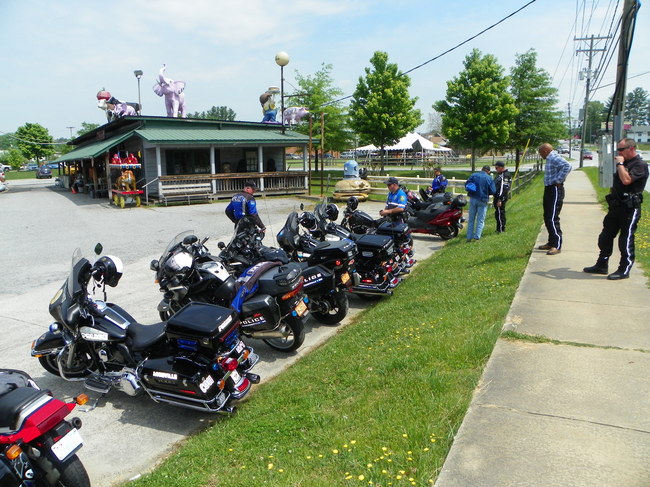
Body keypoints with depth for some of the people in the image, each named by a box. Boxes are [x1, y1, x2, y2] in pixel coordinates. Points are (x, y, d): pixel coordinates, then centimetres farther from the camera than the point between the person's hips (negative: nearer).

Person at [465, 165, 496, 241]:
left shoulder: (474, 175, 2)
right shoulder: (489, 178, -6)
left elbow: (466, 185, 2)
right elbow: (493, 191, -5)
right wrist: (486, 192, 13)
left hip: (473, 199, 3)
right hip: (482, 201, -3)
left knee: (471, 219, 10)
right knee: (480, 220, 6)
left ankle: (469, 237, 10)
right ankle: (476, 237, 1)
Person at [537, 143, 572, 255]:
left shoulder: (554, 158, -15)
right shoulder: (550, 159, 16)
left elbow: (567, 166, -31)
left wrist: (558, 180, -24)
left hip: (555, 190, -11)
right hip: (549, 189, 11)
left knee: (552, 219, -12)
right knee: (547, 218, 16)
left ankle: (557, 246, -9)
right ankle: (551, 242, 26)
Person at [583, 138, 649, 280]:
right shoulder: (625, 163, 16)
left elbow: (626, 180, -28)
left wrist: (620, 164, -19)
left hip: (630, 208, -9)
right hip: (616, 206, 9)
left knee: (626, 240, -3)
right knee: (605, 236, 12)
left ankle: (624, 270, 6)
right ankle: (602, 265, 22)